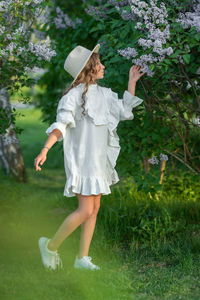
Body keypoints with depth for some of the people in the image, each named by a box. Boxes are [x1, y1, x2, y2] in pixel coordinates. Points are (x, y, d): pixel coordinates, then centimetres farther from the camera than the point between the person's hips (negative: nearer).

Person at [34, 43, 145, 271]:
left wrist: (132, 82, 19)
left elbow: (124, 110, 23)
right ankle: (51, 245, 5)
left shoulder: (103, 94, 10)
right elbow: (60, 126, -22)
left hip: (99, 159, 8)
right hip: (81, 160, -8)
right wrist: (44, 150, -34)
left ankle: (82, 258, 15)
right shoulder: (74, 96, -14)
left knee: (94, 209, 8)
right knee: (85, 210, -12)